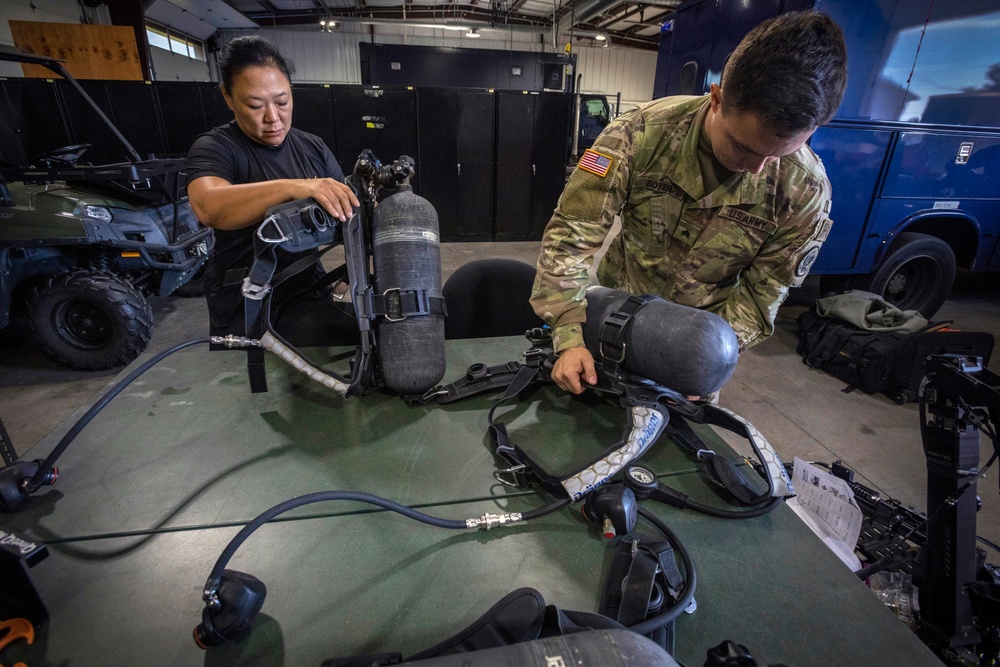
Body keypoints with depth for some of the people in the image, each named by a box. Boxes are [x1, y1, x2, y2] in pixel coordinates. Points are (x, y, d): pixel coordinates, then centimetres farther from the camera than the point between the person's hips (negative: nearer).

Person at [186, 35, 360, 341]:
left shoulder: (314, 148, 7)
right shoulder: (213, 148, -8)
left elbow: (346, 208, 3)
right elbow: (208, 207, -29)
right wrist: (293, 187, -43)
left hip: (309, 289, 4)